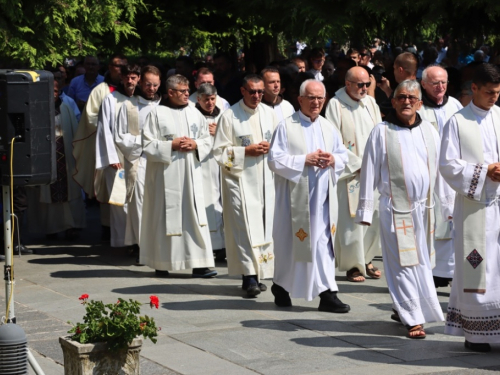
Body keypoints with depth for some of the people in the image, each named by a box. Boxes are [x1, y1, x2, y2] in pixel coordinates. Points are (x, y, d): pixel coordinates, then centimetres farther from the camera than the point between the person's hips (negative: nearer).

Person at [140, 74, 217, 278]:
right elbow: (148, 145, -5)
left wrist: (195, 145, -6)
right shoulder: (157, 113, -2)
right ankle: (162, 263, 12)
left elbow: (206, 141, 14)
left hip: (191, 174, 4)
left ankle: (199, 264, -4)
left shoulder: (194, 113, 11)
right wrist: (172, 145, -14)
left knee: (195, 214, -3)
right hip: (166, 175, -3)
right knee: (166, 215, 1)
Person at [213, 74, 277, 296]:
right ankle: (250, 276, -15)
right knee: (246, 225, -12)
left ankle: (257, 274, 14)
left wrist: (269, 147, -5)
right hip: (240, 178, -5)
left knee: (264, 224, 5)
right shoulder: (229, 116, -4)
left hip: (265, 177, 5)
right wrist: (246, 151, -14)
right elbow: (220, 151, -4)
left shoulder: (269, 114, 9)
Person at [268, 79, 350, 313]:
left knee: (324, 244, -1)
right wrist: (305, 160, -17)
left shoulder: (328, 127, 13)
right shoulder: (286, 127, -4)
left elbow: (343, 154, 18)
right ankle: (281, 286, 25)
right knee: (290, 242, 6)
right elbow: (275, 160, -10)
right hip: (295, 196, -4)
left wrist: (333, 159, -5)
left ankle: (327, 293, -2)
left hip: (323, 197, 4)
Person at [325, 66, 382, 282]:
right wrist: (357, 164, -11)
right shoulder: (336, 105, -6)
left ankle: (366, 259, 17)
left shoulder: (371, 103, 11)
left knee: (374, 216, 4)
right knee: (351, 219, -4)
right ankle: (352, 265, 5)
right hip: (349, 173, -5)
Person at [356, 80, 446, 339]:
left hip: (425, 208, 4)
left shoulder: (429, 131, 7)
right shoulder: (381, 132, -4)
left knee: (422, 262, 11)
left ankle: (402, 308, 28)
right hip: (396, 208, -4)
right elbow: (369, 172, -3)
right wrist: (365, 210, -4)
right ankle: (413, 319, 2)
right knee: (404, 264, -3)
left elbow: (440, 169, 11)